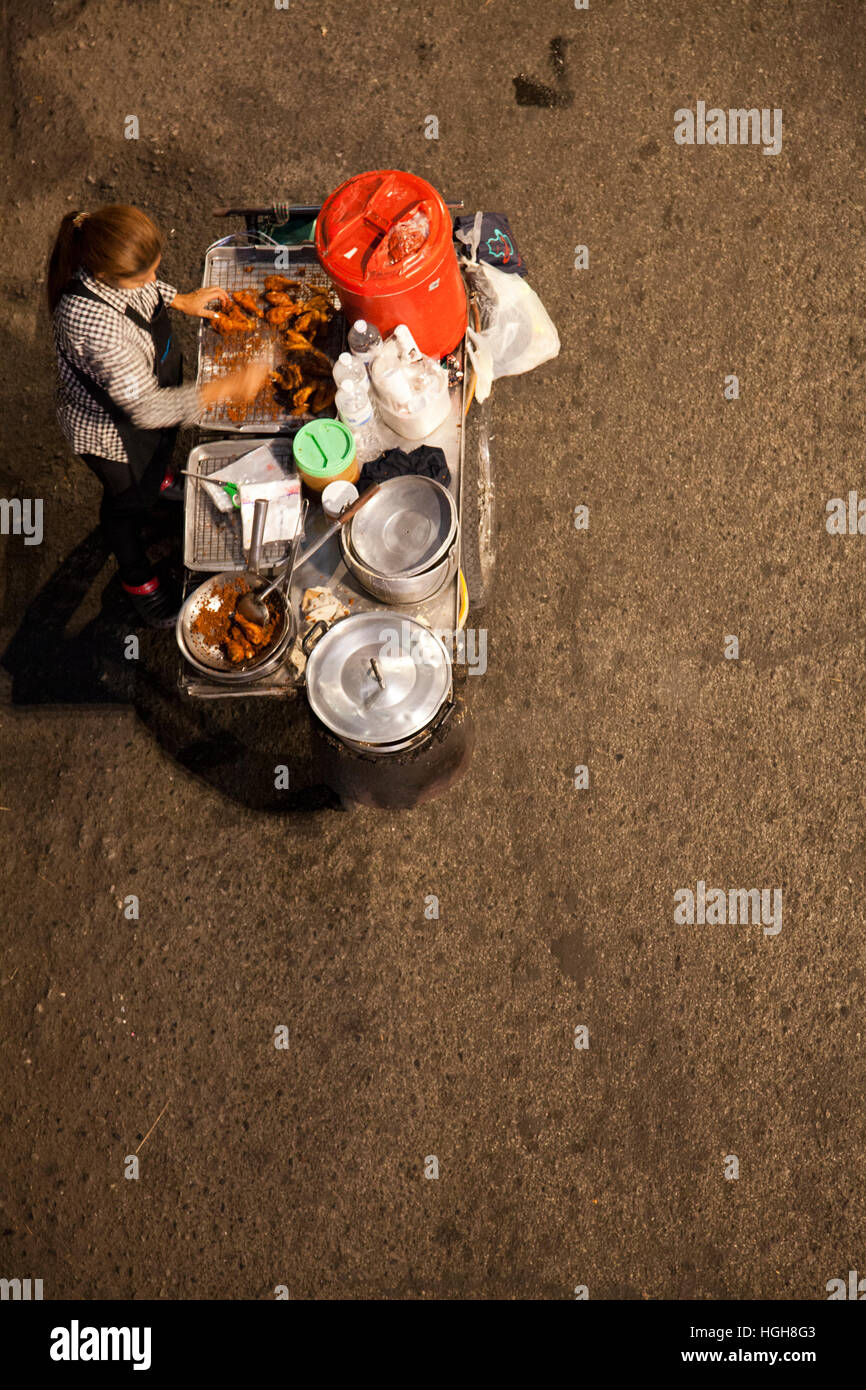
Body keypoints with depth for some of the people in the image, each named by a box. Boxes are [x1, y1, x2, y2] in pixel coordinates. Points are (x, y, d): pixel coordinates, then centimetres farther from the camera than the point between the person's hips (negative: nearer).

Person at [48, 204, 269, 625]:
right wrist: (228, 387, -38)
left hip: (151, 384, 7)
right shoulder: (88, 319, -47)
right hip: (112, 430, -7)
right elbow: (146, 408, -41)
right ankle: (137, 579, 51)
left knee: (162, 446, 37)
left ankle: (160, 479, 75)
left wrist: (181, 300, -7)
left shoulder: (103, 261, -23)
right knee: (130, 498, 21)